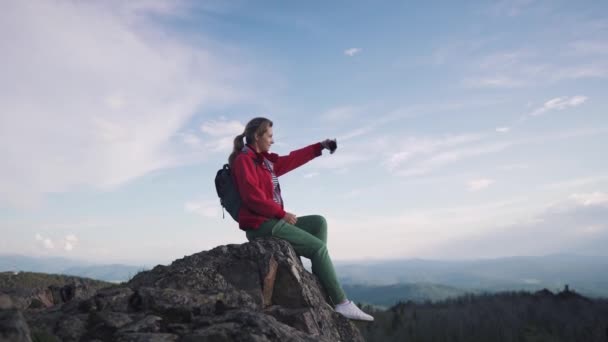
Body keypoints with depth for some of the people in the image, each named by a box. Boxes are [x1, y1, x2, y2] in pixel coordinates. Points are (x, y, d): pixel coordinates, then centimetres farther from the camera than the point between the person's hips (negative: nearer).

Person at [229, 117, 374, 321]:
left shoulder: (265, 160, 17)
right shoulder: (244, 160, -9)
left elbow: (292, 159, 26)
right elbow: (253, 197, -19)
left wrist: (320, 146, 27)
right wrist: (282, 213, -14)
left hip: (272, 221, 10)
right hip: (261, 225, -10)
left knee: (318, 222, 9)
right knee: (318, 248, -11)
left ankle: (320, 289, -1)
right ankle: (341, 303, -6)